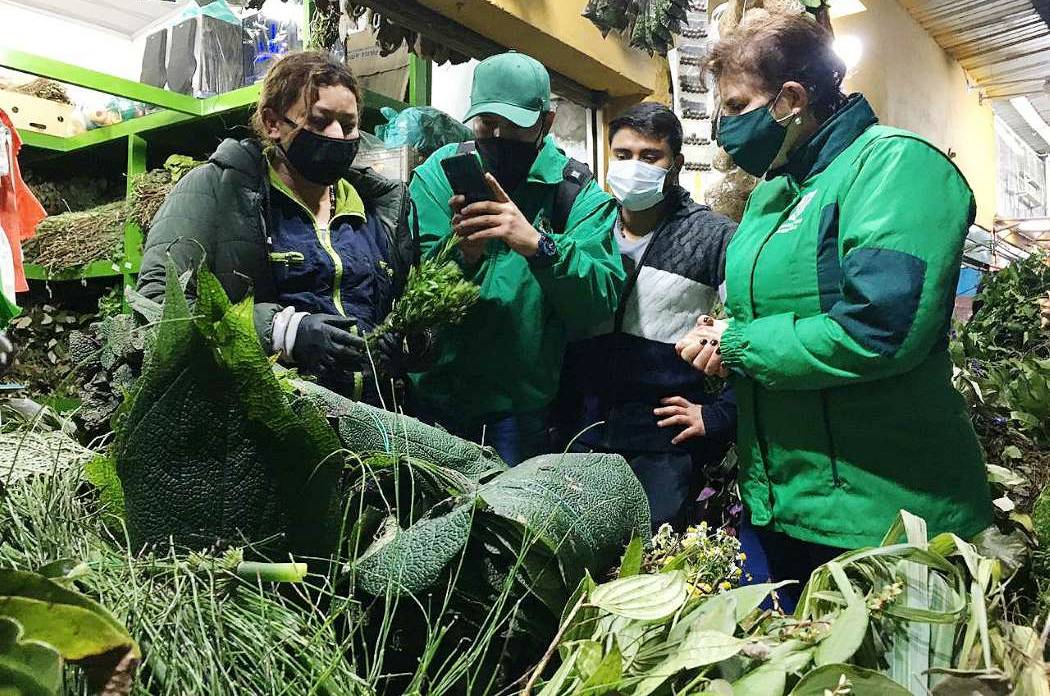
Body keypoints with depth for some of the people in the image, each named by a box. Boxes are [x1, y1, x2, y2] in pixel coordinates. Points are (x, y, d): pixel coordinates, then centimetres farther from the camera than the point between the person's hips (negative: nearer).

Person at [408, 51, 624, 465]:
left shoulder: (578, 193, -4)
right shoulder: (440, 172, -1)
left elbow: (602, 299, -18)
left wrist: (539, 245, -34)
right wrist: (461, 253, -29)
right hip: (434, 396, 2)